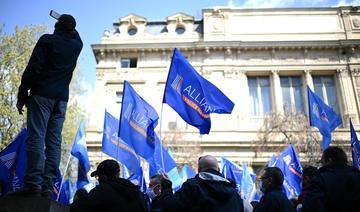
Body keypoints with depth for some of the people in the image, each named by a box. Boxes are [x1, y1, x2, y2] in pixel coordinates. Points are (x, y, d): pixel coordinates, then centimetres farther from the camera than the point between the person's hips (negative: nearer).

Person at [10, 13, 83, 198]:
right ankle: (47, 187, -5)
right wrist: (70, 27, 52)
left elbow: (33, 69, -7)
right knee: (54, 142, 0)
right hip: (61, 98, 4)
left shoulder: (47, 40, 0)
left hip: (42, 94, -4)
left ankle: (33, 184, -18)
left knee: (36, 139, -10)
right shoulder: (76, 45, 13)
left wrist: (22, 94, -5)